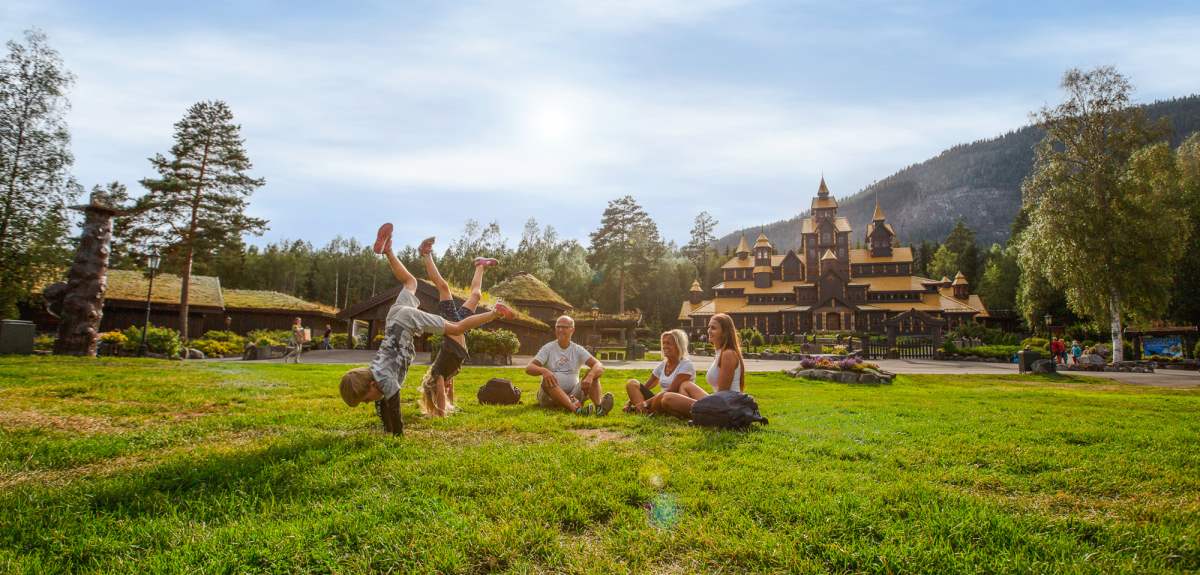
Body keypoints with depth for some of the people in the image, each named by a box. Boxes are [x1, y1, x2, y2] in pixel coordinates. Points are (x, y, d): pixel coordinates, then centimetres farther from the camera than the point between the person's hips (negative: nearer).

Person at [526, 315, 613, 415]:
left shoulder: (578, 350, 5)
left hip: (573, 395, 2)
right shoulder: (548, 348, 2)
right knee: (547, 381, -33)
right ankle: (576, 409, -56)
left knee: (593, 373, -16)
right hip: (551, 396, -2)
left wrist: (590, 376, -34)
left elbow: (600, 366, -10)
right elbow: (528, 368, -11)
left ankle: (599, 406, -42)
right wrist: (543, 370, -35)